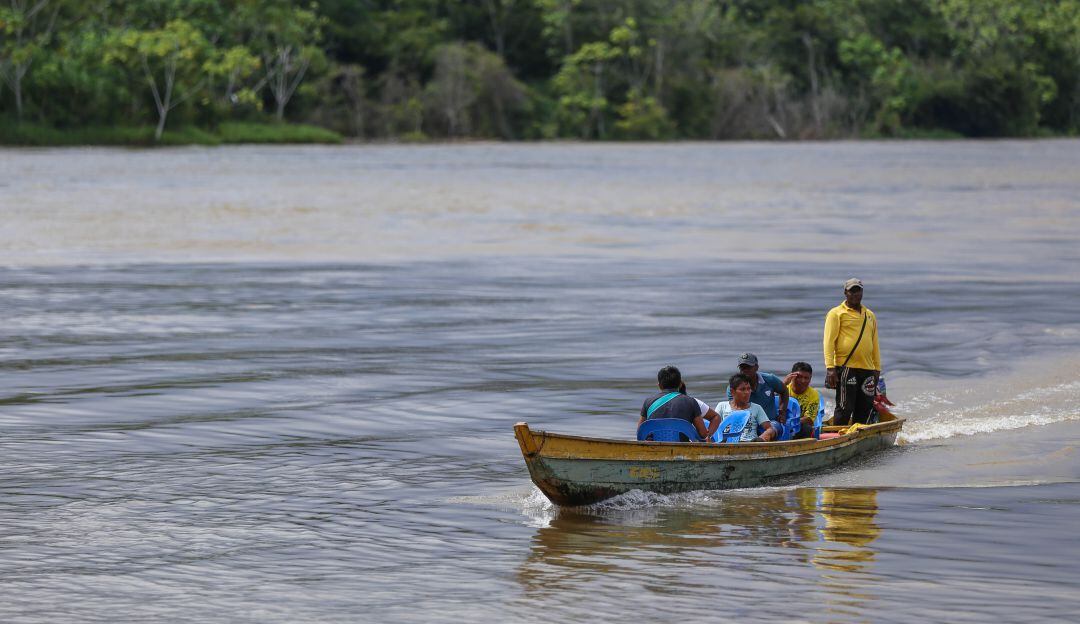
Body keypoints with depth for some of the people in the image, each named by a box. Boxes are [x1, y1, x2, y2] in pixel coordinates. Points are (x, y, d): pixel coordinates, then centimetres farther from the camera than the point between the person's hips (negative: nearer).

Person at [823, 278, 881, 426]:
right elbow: (829, 341, -6)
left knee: (866, 409, 5)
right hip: (846, 368, -6)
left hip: (867, 369, 6)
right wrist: (830, 368, -15)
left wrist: (877, 368, 18)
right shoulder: (836, 313, 1)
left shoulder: (870, 315, 19)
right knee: (845, 408, -7)